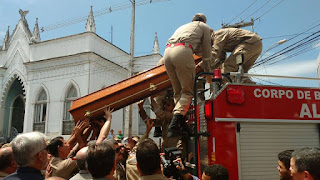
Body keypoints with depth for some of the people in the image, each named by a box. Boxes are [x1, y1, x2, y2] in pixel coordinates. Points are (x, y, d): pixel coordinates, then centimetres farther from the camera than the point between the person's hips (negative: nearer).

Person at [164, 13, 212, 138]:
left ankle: (181, 124, 1)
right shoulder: (204, 27, 26)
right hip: (183, 51, -6)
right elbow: (206, 52, 23)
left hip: (167, 52, 6)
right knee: (187, 91, -4)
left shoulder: (183, 26, 41)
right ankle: (174, 126, -22)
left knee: (178, 92, 12)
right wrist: (207, 71, 35)